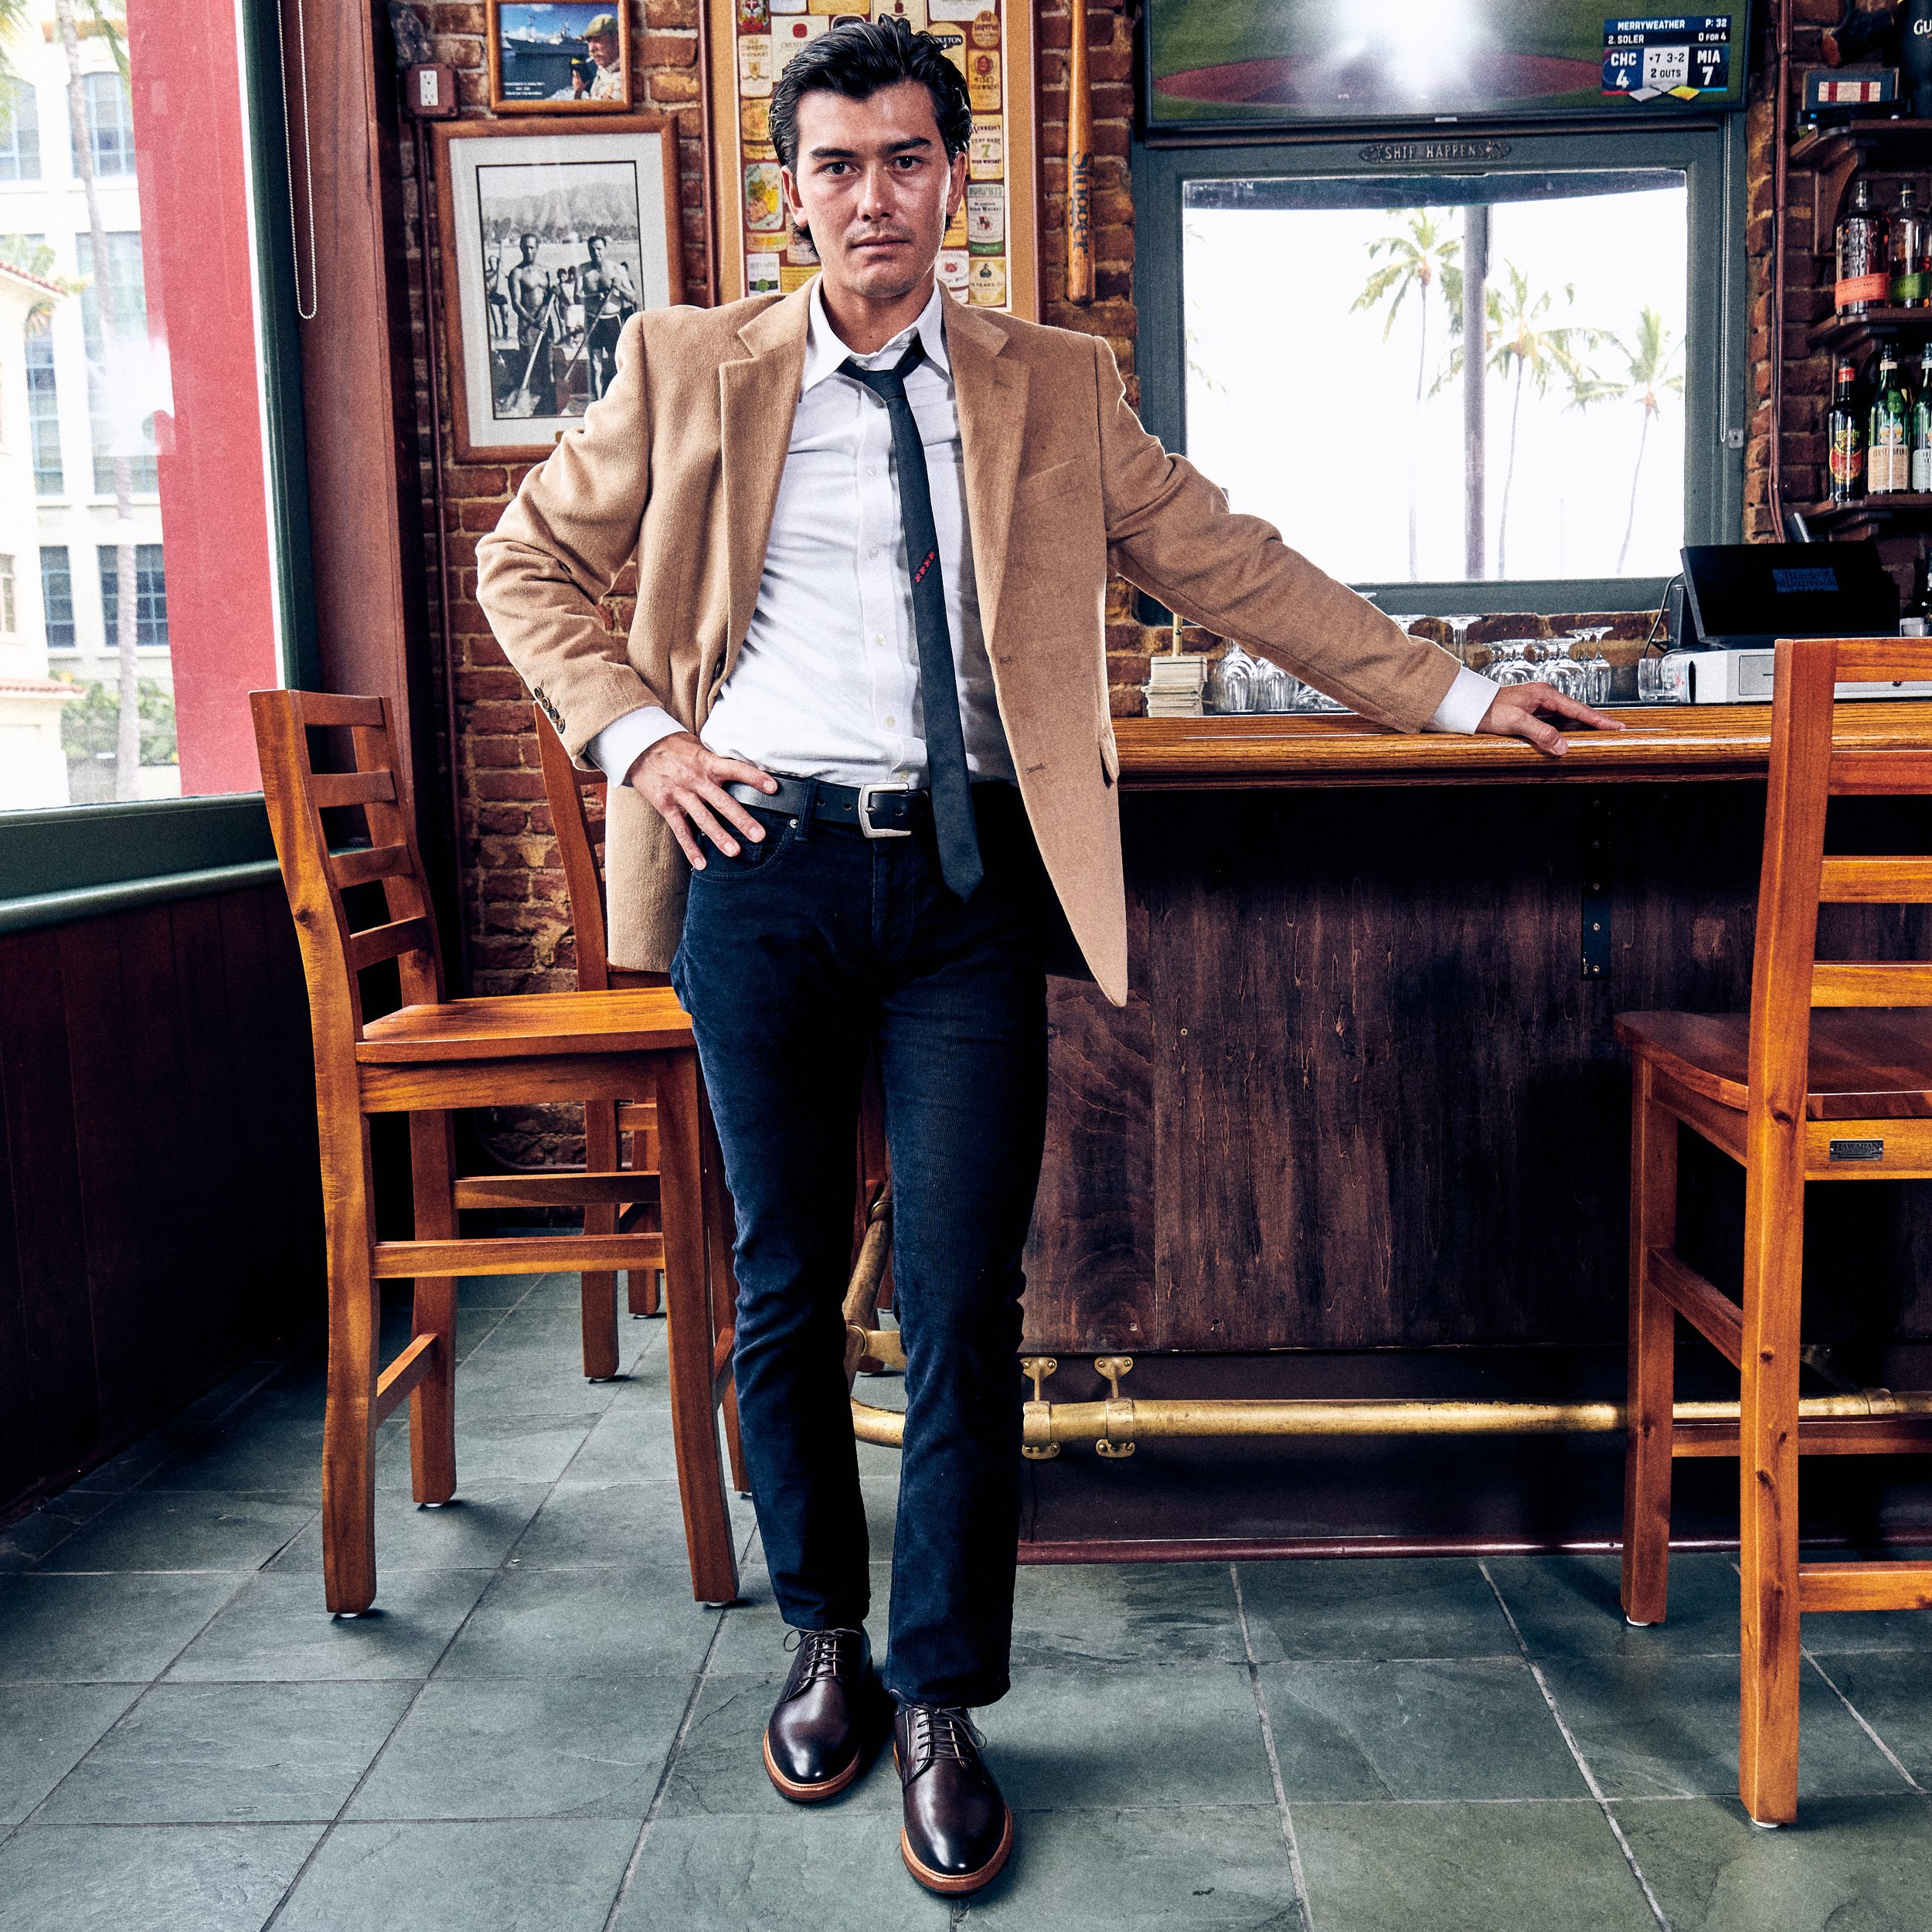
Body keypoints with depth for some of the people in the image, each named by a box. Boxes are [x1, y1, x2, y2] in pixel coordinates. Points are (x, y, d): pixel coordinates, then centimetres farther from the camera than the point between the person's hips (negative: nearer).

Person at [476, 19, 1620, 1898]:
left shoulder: (1056, 388, 11)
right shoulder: (690, 367, 9)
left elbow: (1231, 565, 12)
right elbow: (529, 558, 15)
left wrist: (1453, 693, 8)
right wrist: (634, 731, 0)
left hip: (968, 879, 0)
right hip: (761, 855, 1)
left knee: (963, 1303, -2)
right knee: (783, 1284, 9)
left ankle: (942, 1710, 15)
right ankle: (822, 1639, 31)